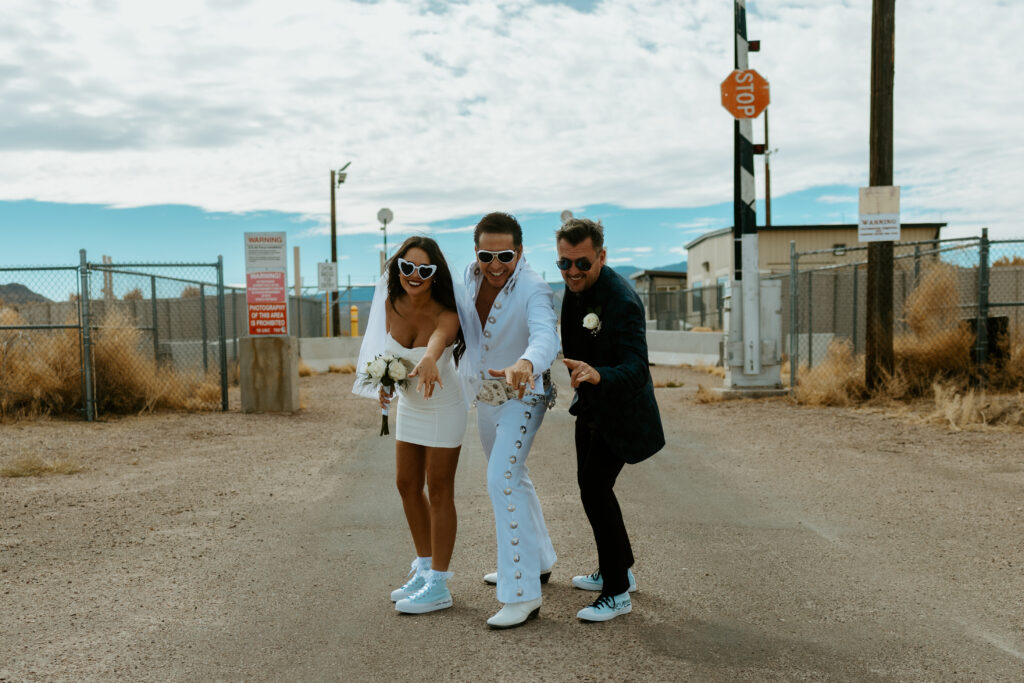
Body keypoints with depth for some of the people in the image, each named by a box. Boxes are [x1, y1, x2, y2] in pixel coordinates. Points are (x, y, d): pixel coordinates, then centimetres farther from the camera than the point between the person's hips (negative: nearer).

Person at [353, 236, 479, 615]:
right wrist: (385, 380, -10)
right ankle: (424, 570, 29)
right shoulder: (390, 304, -14)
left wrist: (429, 359, -75)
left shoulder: (445, 315, -29)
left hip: (443, 408, -6)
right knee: (407, 485, 13)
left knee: (438, 492, 0)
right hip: (410, 404, 6)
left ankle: (438, 585, 11)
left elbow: (439, 339, -54)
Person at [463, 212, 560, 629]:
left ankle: (522, 595, -14)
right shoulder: (472, 274, -7)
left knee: (502, 481, -19)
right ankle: (537, 561, 39)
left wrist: (526, 363, -67)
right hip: (486, 392, 8)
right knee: (511, 478, 20)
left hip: (524, 394, -8)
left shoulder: (533, 290, -27)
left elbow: (546, 338, -46)